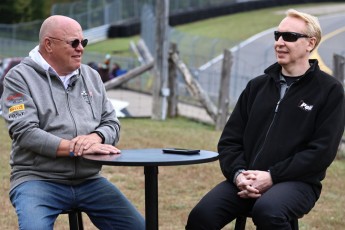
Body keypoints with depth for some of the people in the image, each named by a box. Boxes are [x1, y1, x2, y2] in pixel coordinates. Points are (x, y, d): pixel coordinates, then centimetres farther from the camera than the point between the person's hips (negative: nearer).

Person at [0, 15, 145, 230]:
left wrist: (96, 137, -13)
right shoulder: (20, 77, -3)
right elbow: (24, 132, -14)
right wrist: (75, 147, -22)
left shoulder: (92, 76, 14)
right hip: (38, 180, -5)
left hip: (89, 180, 5)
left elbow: (112, 123, 11)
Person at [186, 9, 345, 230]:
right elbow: (230, 139, 14)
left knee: (267, 211, -38)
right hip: (247, 180, 4)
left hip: (297, 182, -4)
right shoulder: (257, 86, 16)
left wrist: (272, 177, -14)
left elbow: (322, 150, -7)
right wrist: (239, 174, -7)